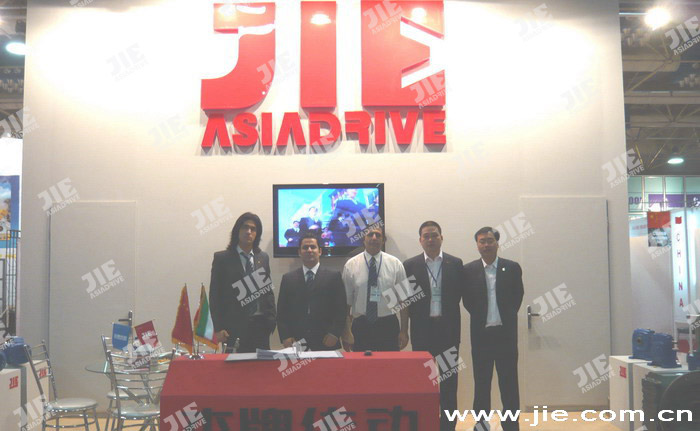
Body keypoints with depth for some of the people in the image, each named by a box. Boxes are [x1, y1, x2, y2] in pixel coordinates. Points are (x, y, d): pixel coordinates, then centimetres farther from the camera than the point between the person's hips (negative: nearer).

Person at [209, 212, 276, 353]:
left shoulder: (263, 257, 11)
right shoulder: (222, 258, 1)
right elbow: (214, 295, 0)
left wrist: (271, 319, 5)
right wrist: (218, 328, -6)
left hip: (260, 326, 3)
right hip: (234, 329, -3)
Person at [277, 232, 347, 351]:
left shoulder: (334, 277, 5)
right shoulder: (288, 278, 10)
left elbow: (340, 309, 1)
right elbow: (281, 311, 8)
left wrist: (334, 334, -9)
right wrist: (285, 337, -3)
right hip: (296, 343, 1)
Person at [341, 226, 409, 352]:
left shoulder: (395, 264, 2)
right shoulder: (351, 265, 1)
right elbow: (346, 301, 0)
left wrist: (404, 330, -1)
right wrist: (346, 332, -4)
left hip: (388, 326, 0)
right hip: (361, 326, 0)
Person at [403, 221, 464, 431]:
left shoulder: (455, 263, 3)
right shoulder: (410, 265, 1)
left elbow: (459, 295, 6)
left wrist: (447, 315, 1)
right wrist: (417, 317, -2)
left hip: (448, 328, 1)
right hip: (422, 329, -1)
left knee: (449, 380, 5)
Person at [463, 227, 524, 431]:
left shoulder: (512, 268, 2)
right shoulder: (469, 270, 0)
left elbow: (518, 296, 9)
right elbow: (467, 300, 7)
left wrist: (508, 317, 7)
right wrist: (480, 317, 5)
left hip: (506, 332, 0)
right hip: (481, 333, 0)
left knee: (509, 380, 4)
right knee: (481, 381, 8)